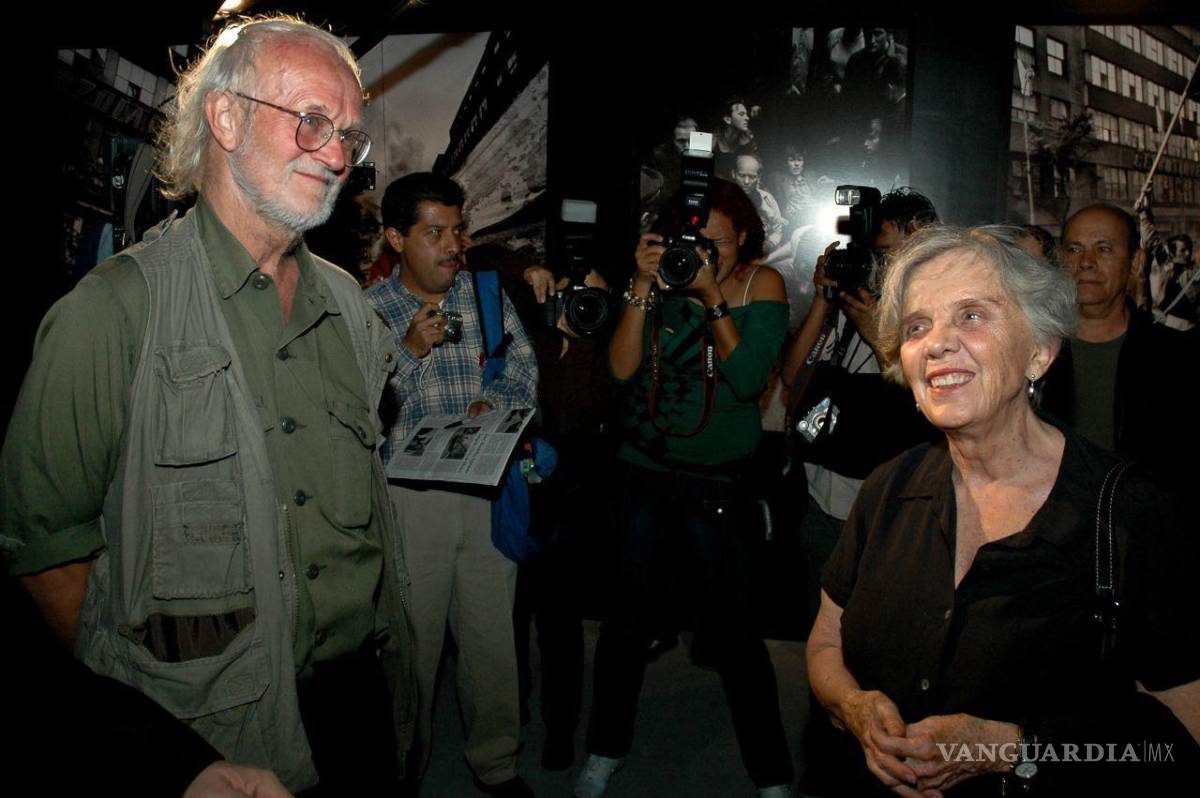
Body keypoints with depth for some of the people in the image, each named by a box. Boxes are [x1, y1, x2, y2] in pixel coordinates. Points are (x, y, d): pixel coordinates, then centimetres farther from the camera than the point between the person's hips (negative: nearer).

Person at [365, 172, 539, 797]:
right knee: (413, 641, 8)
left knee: (492, 634, 12)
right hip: (410, 495, -2)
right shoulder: (368, 311, -2)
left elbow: (526, 370, 6)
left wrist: (493, 400, -14)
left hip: (488, 488, 3)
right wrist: (409, 350, -20)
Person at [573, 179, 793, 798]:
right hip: (644, 469, 2)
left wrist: (712, 298, -19)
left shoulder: (761, 285, -2)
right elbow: (621, 369, -8)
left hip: (717, 481, -2)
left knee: (730, 620, -2)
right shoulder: (661, 280, 1)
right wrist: (643, 286, -15)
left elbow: (749, 380, -13)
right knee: (629, 608, 12)